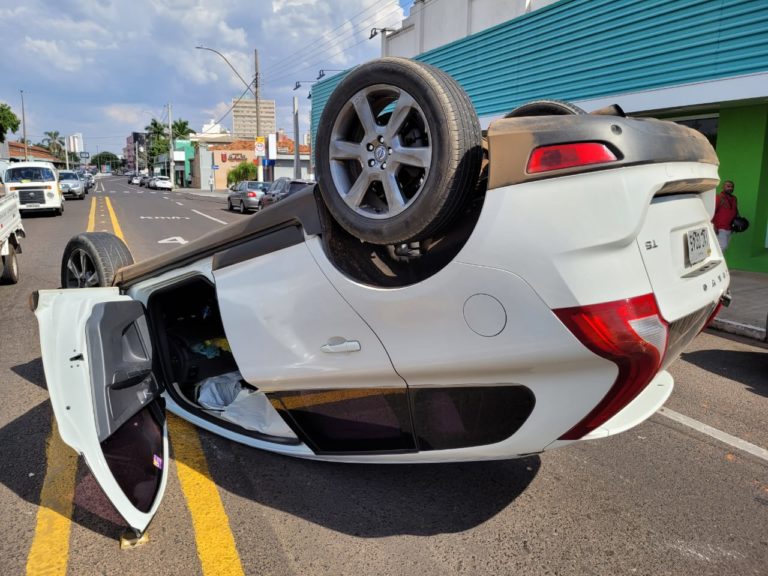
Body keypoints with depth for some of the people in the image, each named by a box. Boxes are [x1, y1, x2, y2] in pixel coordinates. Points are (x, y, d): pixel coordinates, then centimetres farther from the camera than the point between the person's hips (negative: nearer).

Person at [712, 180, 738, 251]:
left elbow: (735, 211, 23)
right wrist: (714, 226, -22)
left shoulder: (734, 198, 12)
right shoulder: (718, 198, -12)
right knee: (722, 247, -12)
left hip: (729, 228, 8)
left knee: (725, 247, 11)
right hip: (720, 228, -8)